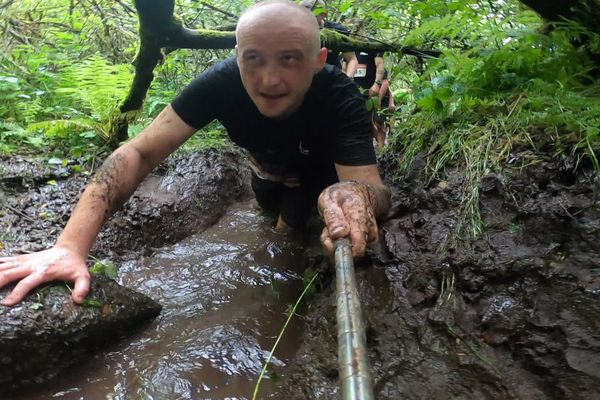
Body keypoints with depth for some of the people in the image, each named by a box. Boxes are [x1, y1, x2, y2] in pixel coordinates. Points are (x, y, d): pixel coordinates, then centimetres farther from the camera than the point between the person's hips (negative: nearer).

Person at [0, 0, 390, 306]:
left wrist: (353, 195, -78)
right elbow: (140, 151, -41)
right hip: (271, 164, 2)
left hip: (322, 169, -2)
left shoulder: (339, 97, -42)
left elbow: (372, 188, -51)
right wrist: (71, 245, -53)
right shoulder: (222, 82, -38)